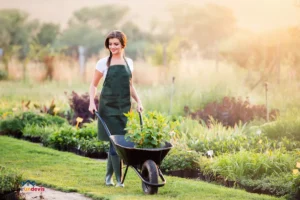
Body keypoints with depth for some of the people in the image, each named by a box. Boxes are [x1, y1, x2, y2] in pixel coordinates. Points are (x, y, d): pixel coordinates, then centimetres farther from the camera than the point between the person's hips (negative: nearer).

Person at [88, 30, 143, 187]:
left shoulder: (128, 62, 9)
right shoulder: (103, 63, -2)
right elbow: (94, 85, 2)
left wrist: (138, 101, 7)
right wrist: (92, 102, -12)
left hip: (124, 107, 4)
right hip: (108, 107, -4)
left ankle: (108, 176, 19)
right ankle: (119, 179, -4)